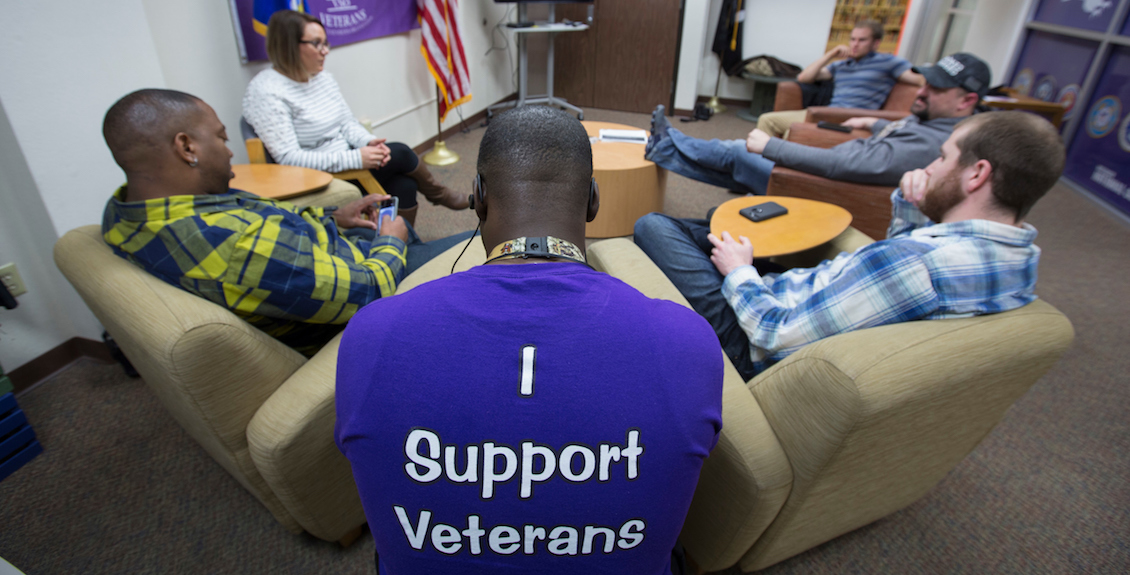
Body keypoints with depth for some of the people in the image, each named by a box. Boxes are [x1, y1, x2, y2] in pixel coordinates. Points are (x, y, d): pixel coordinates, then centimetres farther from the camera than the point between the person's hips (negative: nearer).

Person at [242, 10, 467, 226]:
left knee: (404, 185, -17)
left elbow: (348, 123, 11)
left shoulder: (324, 78, 7)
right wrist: (355, 158, -28)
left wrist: (368, 142, -13)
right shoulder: (266, 93, -18)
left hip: (346, 162, 7)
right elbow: (288, 158, -23)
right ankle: (438, 194, 13)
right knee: (399, 153, -14)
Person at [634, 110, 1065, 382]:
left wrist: (739, 274, -12)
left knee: (651, 226, -3)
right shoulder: (1021, 259, -4)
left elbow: (779, 336, -30)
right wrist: (911, 206, -2)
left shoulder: (911, 263, -36)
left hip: (754, 346, -8)